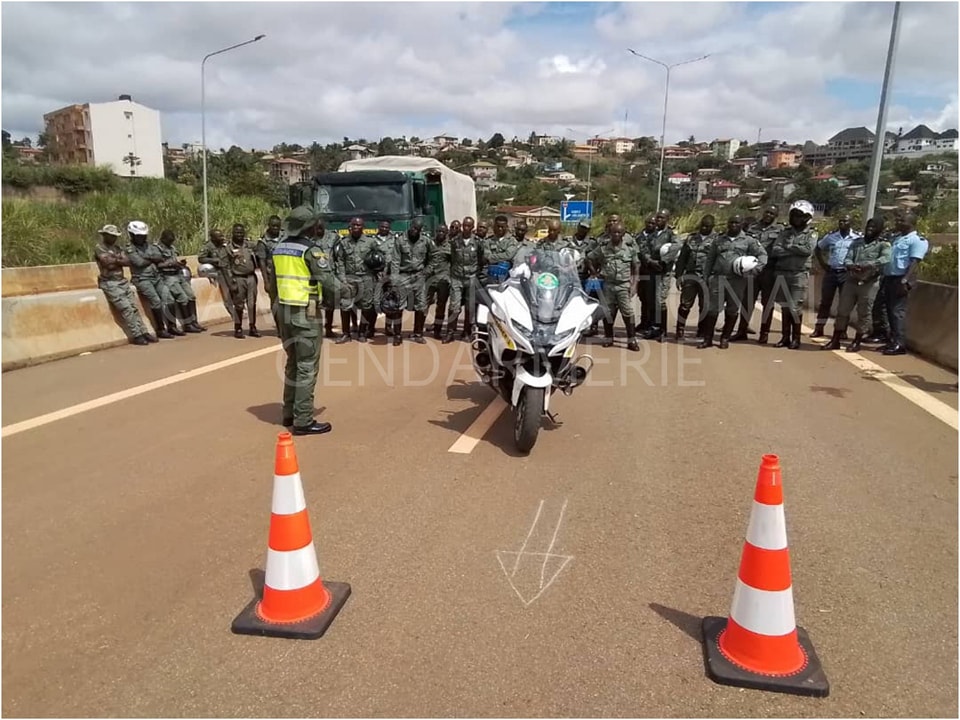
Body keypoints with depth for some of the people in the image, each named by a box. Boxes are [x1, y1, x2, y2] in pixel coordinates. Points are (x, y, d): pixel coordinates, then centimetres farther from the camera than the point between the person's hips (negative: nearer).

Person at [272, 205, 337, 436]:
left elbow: (275, 279, 13)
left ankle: (289, 414, 25)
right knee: (307, 367, -3)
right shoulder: (311, 249, -12)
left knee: (293, 363, 18)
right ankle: (303, 421, -1)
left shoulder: (279, 248, 10)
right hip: (305, 312, -8)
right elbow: (329, 280, -13)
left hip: (283, 309, 8)